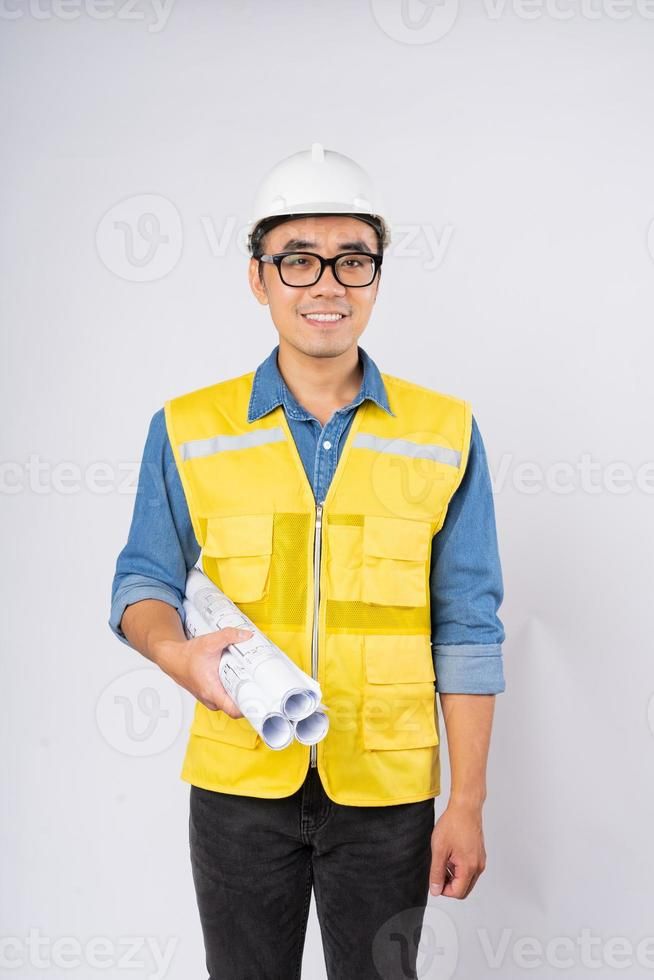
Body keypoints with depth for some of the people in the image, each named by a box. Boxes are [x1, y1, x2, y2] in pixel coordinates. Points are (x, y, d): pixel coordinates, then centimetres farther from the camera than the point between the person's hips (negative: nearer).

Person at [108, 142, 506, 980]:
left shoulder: (444, 434, -3)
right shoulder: (187, 429, -2)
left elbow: (466, 633, -2)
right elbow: (145, 581, 4)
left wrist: (467, 805, -2)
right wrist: (178, 652, -20)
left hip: (387, 792, 0)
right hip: (238, 784, 1)